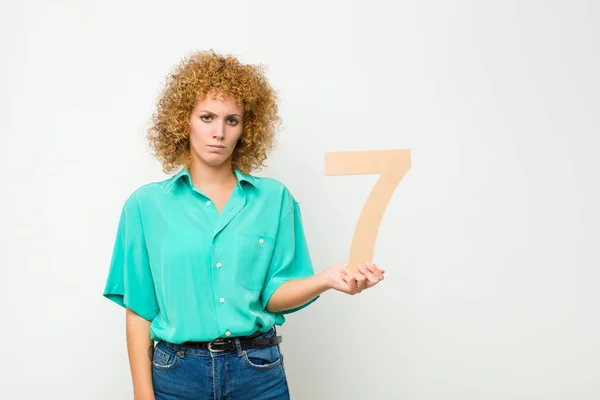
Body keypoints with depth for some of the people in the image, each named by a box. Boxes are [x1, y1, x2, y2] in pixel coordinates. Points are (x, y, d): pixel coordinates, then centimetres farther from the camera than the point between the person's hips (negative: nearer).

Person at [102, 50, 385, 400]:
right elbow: (139, 310, -1)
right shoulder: (147, 204, -1)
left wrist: (325, 279, -21)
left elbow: (271, 295, -4)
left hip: (258, 371, 0)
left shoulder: (275, 198, 0)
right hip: (177, 371, 0)